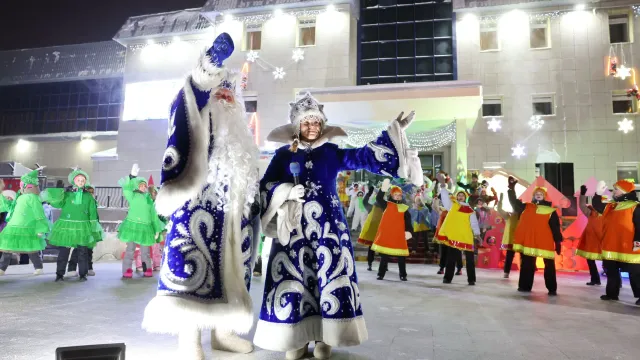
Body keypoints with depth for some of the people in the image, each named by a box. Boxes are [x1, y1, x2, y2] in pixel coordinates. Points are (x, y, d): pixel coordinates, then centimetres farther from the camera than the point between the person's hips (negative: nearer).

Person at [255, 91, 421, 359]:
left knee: (328, 277, 0)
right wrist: (287, 191, -15)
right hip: (295, 227, 0)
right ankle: (297, 338, 13)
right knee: (293, 279, 0)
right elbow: (265, 185, 4)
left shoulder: (332, 152, 7)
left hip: (328, 225, 0)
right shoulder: (283, 154, 7)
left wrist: (392, 134, -8)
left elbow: (365, 156, -2)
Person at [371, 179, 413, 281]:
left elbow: (408, 221, 5)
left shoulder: (404, 208, 8)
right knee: (384, 255, 7)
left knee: (401, 256, 4)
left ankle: (403, 275, 15)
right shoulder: (386, 205, 6)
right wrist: (383, 189, -24)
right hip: (386, 234, -1)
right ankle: (381, 274, 16)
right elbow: (378, 199, -11)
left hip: (399, 235, 1)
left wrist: (408, 231, -9)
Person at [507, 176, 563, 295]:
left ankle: (552, 289, 13)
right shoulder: (526, 207, 9)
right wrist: (511, 188, -1)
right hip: (528, 242, 2)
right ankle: (525, 286, 19)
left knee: (549, 266, 4)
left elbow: (556, 228, 1)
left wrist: (558, 242, -2)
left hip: (545, 243, -2)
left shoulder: (551, 211, 2)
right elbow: (514, 202, 10)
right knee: (527, 265, 10)